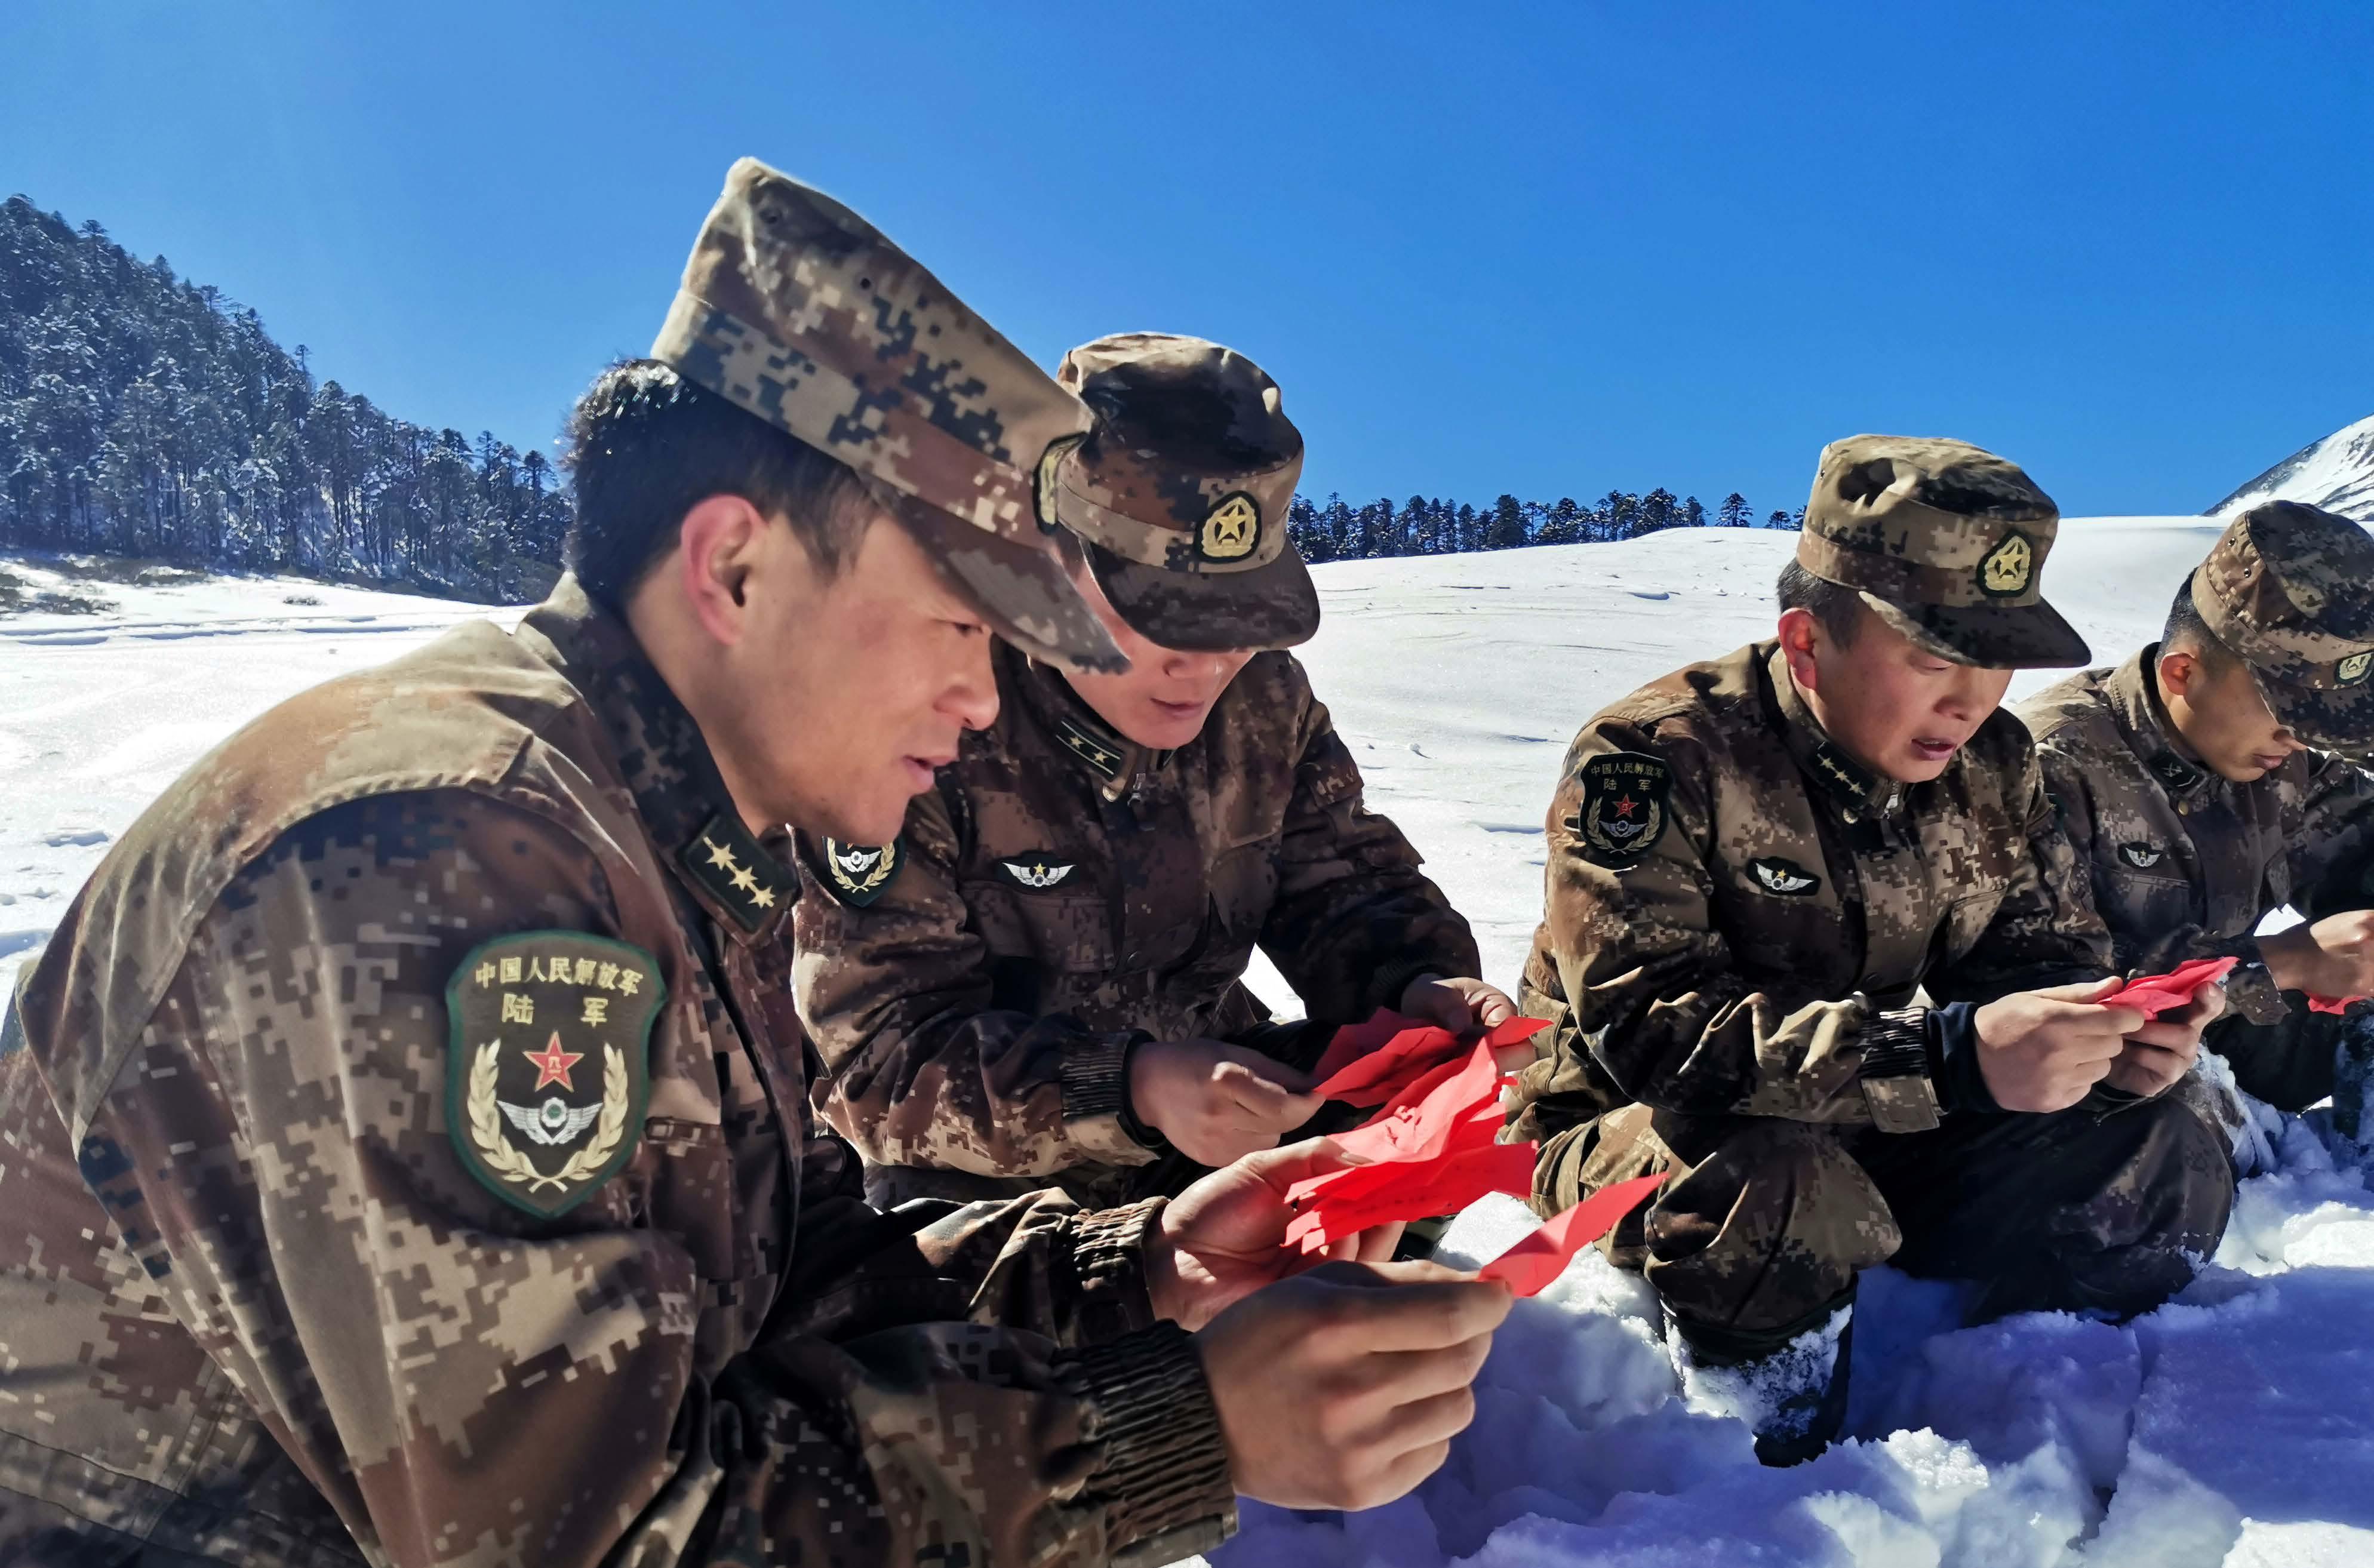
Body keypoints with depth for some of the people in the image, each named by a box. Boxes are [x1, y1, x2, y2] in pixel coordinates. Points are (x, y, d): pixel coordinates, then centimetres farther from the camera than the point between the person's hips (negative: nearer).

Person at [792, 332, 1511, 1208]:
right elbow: (883, 1053, -24)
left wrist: (1418, 986, -18)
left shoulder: (1260, 692, -5)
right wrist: (1136, 1091, -40)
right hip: (978, 1177, -4)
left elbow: (1340, 883, 6)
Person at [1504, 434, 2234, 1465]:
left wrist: (2099, 1041, -23)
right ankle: (1788, 1487, -10)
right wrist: (1952, 1056, -43)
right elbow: (1645, 1028, -34)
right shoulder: (1654, 757, -24)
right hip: (1636, 1138, -6)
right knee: (1773, 1194, -39)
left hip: (1883, 1148, 7)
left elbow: (2047, 953, 4)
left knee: (2167, 1168, -6)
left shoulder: (1992, 768, -2)